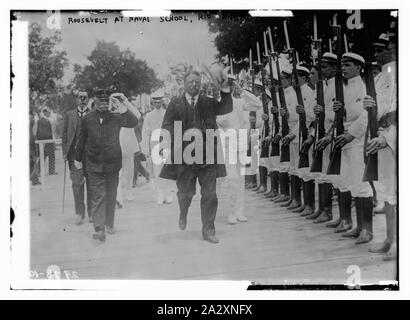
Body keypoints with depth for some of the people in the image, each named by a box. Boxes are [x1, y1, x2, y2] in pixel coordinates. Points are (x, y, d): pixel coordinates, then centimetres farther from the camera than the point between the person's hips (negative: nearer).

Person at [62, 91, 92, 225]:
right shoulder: (69, 115, 11)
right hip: (75, 154, 1)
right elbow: (64, 135, 11)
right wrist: (65, 152, 3)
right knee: (77, 183, -3)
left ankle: (91, 212, 16)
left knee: (91, 184, 4)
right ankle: (79, 212, 8)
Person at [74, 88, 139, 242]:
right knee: (98, 196, -5)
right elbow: (81, 141, 12)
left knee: (111, 196, 12)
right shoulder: (88, 119, 2)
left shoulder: (116, 117, -1)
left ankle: (110, 224, 28)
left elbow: (134, 122, -17)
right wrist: (78, 159, 19)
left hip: (112, 163, 1)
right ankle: (99, 229, -5)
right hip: (94, 165, -1)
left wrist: (123, 108, -30)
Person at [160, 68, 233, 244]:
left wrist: (225, 89, -17)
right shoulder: (175, 104, 6)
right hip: (184, 156, -1)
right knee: (185, 192, 8)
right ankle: (183, 214, 43)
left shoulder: (208, 103, 10)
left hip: (207, 156, 1)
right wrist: (168, 148, -13)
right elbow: (167, 127, 1)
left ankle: (208, 231, 12)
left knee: (209, 194, 1)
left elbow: (226, 109, -4)